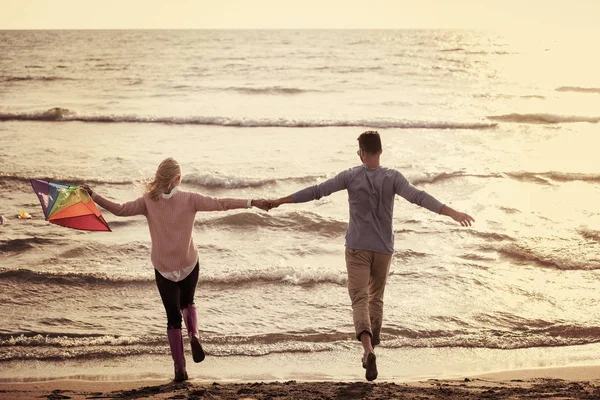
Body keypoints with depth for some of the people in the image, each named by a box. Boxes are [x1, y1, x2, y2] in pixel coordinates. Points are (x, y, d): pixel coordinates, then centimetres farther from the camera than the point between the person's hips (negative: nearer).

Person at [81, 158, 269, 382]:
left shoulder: (149, 201, -7)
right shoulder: (189, 199, -10)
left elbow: (120, 210, -10)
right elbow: (220, 204, -14)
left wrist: (94, 196, -2)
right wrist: (252, 203, -12)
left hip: (163, 269, 0)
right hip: (189, 264, 0)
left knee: (173, 316, 10)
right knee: (187, 303, 27)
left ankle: (180, 368, 6)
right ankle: (194, 335, -2)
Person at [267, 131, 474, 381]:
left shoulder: (350, 177, -7)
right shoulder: (392, 178, -6)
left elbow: (316, 192, -7)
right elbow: (418, 197, -19)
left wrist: (280, 201, 0)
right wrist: (452, 213, -23)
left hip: (357, 248, -2)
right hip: (383, 249, 2)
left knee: (360, 299, -6)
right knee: (376, 299, 19)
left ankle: (368, 349, -31)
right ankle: (369, 351, 25)